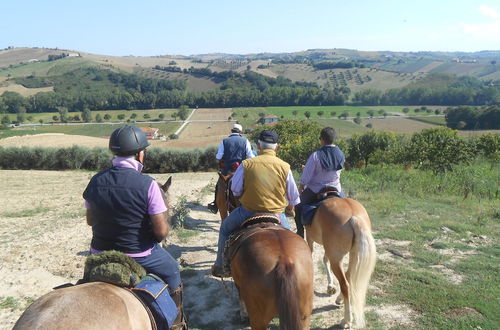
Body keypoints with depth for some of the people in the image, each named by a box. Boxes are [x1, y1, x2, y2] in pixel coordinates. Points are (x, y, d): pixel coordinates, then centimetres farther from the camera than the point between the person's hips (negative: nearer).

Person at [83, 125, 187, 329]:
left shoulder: (95, 181, -6)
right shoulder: (147, 184, -22)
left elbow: (90, 220, 8)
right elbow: (162, 231, -21)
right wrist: (155, 238, 1)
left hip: (100, 254, 5)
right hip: (140, 255, -4)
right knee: (172, 272, 24)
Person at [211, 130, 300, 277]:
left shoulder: (246, 164, -11)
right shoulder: (285, 167, -7)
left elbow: (235, 190, -3)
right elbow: (293, 195, 4)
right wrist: (290, 206, 25)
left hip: (248, 212, -1)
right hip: (276, 213, 1)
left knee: (225, 228, 25)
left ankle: (220, 266, 31)